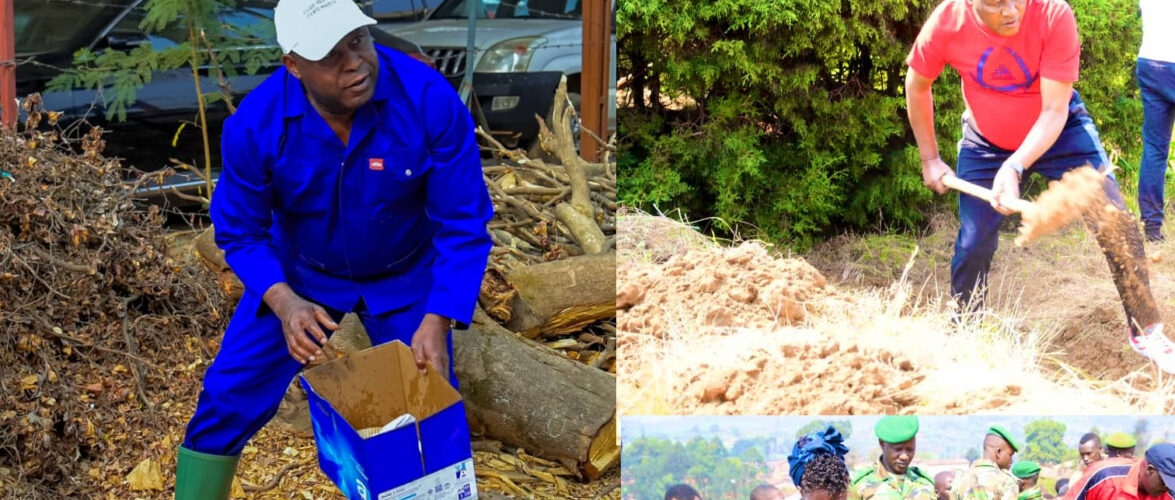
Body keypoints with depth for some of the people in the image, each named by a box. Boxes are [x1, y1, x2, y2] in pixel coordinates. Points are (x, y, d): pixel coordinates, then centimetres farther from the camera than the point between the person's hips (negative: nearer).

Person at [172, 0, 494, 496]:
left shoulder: (429, 99, -30)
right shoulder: (255, 124, -27)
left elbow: (463, 224, -22)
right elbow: (241, 233, -13)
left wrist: (436, 322, -31)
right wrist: (285, 304, -31)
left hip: (407, 281, 0)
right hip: (297, 279, 1)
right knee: (227, 399, -4)